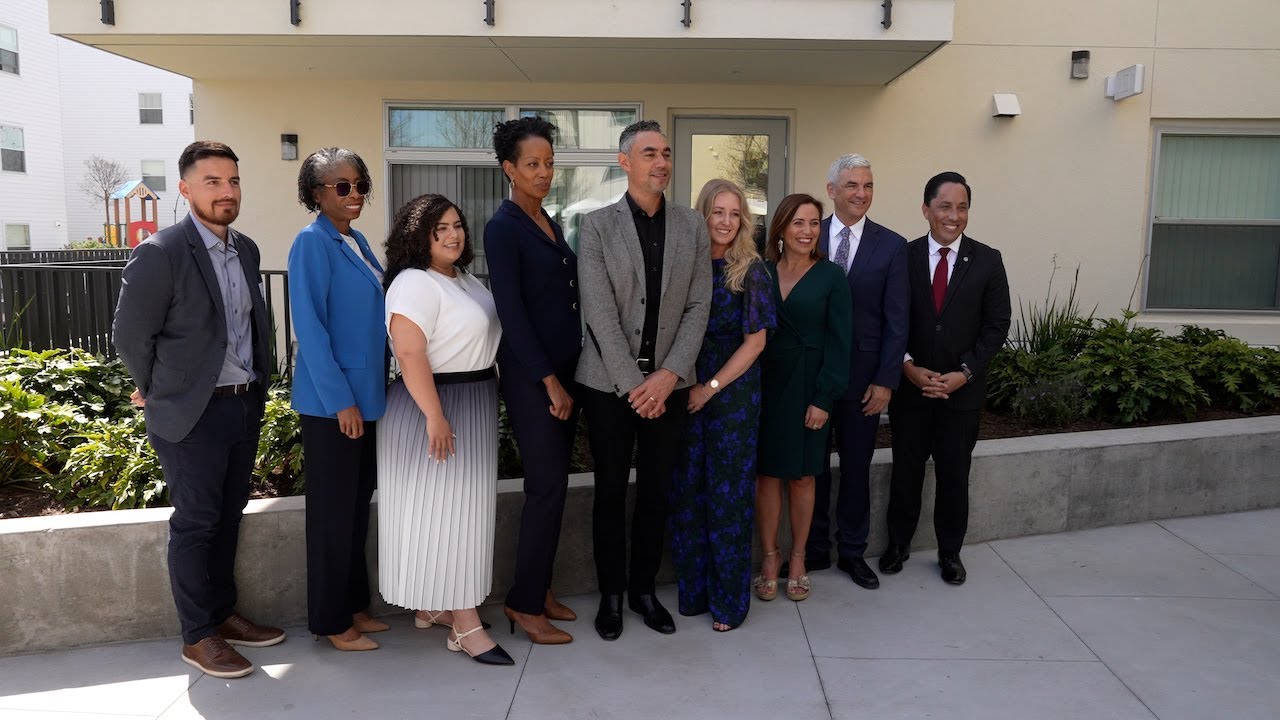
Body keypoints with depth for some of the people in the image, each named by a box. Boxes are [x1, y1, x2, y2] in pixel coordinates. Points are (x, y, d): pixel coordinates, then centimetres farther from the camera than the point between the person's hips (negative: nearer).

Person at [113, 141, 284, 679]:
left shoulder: (246, 250, 7)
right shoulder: (159, 253, -15)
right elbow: (129, 336, -10)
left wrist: (257, 386, 14)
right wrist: (158, 393, 2)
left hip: (245, 405, 7)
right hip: (193, 413, -6)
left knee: (228, 517, 16)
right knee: (195, 524, 4)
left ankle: (223, 614, 31)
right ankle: (198, 636, 18)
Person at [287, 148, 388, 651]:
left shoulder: (357, 242, 11)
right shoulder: (312, 242, -13)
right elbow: (309, 327, -18)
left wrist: (364, 395, 13)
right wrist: (340, 400, -19)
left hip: (364, 396, 8)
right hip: (330, 401, -8)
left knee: (358, 505, 15)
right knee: (332, 511, 3)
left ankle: (354, 605, 29)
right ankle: (331, 622, 17)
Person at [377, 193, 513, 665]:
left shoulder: (466, 279, 14)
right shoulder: (415, 283, -16)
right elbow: (410, 353, -24)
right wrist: (434, 416, -27)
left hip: (475, 406, 10)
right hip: (437, 404, -10)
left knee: (462, 509, 14)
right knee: (443, 511, -3)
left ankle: (435, 605, 27)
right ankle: (465, 625, 3)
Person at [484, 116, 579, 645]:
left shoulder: (550, 224, 14)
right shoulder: (503, 227, -10)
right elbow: (511, 310, -15)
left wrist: (567, 375, 10)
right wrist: (549, 381, -15)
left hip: (565, 367, 8)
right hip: (529, 374, -8)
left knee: (554, 483, 12)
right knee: (548, 486, -5)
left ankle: (540, 588, 25)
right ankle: (524, 603, 10)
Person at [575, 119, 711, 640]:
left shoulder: (692, 226, 5)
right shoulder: (597, 226, -4)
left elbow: (698, 307, 1)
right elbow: (599, 312, -10)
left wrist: (669, 374, -10)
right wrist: (632, 383, -14)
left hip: (668, 383, 2)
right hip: (609, 383, -2)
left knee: (657, 492, 11)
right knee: (611, 491, 8)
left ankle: (644, 589, 28)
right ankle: (611, 594, 24)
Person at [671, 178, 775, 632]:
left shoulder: (751, 271, -4)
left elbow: (755, 342, -7)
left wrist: (711, 387, -11)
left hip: (733, 391, -3)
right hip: (685, 392, 3)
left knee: (728, 492, 4)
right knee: (687, 489, 8)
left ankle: (729, 599, 18)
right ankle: (693, 590, 24)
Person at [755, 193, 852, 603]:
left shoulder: (831, 277, -2)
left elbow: (839, 342, -4)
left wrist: (824, 398, -10)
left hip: (808, 389, -1)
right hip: (764, 385, 1)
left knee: (802, 476, 8)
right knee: (767, 474, 5)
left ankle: (797, 560, 24)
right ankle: (769, 559, 20)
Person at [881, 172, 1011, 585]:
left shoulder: (987, 260, -2)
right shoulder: (904, 257, -3)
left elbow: (996, 325, -2)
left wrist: (964, 373, -11)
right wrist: (908, 367, -14)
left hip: (962, 390, 0)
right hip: (909, 386, 0)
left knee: (954, 475, 11)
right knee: (906, 470, 11)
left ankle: (950, 552, 29)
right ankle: (898, 544, 29)